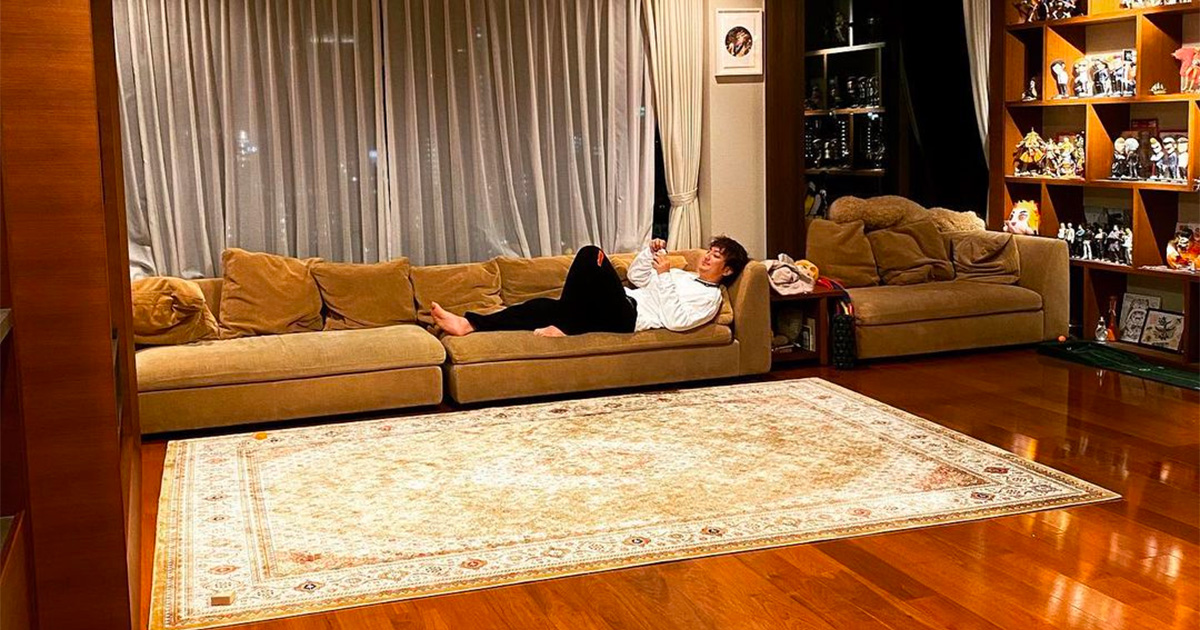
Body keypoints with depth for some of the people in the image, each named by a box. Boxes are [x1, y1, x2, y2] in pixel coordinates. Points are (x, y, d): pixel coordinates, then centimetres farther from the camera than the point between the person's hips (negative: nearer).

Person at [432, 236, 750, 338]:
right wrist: (650, 251, 16)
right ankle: (470, 323, -16)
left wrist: (664, 275, -13)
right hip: (614, 309, 9)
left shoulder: (710, 296, 4)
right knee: (543, 306, -8)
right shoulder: (684, 274, 32)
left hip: (626, 316, -9)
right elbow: (636, 276, 33)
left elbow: (675, 320, -14)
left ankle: (563, 326, -17)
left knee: (591, 254, -24)